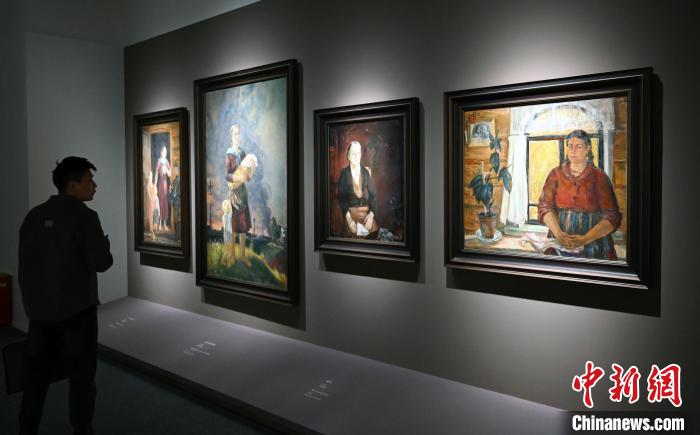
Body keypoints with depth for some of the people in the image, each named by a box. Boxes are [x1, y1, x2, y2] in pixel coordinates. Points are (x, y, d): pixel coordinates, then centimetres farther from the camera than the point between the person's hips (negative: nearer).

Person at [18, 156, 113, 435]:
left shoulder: (34, 216, 7)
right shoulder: (84, 216, -14)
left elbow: (25, 264, 11)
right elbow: (101, 263, -20)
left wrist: (32, 301, 19)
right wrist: (104, 246, 2)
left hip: (39, 310, 6)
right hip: (76, 309, -6)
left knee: (37, 375, 16)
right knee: (81, 377, 7)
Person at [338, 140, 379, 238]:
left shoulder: (366, 172, 7)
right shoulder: (344, 173, -1)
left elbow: (373, 194, 3)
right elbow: (341, 197, -4)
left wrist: (371, 214, -12)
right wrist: (348, 217, -16)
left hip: (367, 213, 2)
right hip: (350, 213, -2)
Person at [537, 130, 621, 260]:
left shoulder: (599, 177, 0)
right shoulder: (556, 174, 6)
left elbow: (612, 216, -5)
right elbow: (544, 206, -3)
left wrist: (584, 239, -18)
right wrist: (559, 234, -18)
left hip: (592, 244, -1)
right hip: (559, 244, 1)